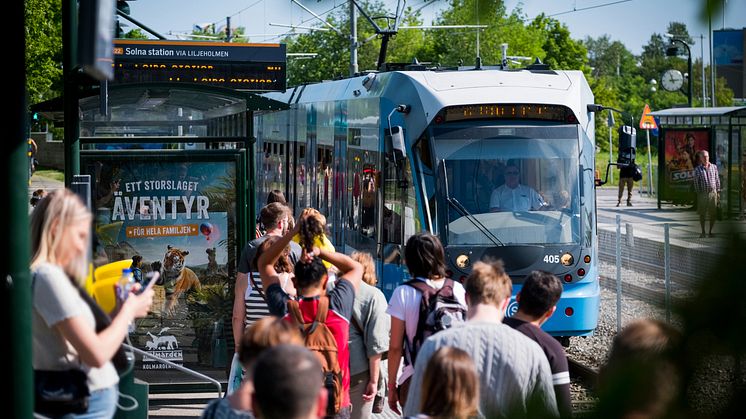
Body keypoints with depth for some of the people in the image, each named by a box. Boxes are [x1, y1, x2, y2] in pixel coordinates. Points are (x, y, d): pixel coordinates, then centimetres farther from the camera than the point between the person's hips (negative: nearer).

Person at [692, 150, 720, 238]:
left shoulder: (714, 167, 6)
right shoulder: (697, 170, -2)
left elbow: (717, 180, 10)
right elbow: (696, 183, 0)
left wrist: (718, 192, 8)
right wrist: (697, 194, -4)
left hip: (713, 193, 2)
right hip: (702, 194, -2)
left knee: (713, 214, 3)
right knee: (702, 214, 3)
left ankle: (710, 231, 15)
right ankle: (703, 232, 14)